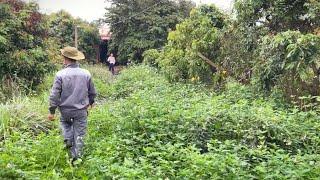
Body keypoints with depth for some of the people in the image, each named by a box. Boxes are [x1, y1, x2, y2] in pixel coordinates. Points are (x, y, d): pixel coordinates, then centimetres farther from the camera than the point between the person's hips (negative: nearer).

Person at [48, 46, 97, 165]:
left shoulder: (60, 74, -14)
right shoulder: (86, 74, -5)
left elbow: (54, 95, -12)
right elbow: (92, 92, 8)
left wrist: (52, 111, -2)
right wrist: (91, 102, 27)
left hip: (66, 110, -1)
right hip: (81, 110, 1)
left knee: (65, 122, 31)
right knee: (79, 134, 10)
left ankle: (68, 139, 12)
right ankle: (77, 156, 12)